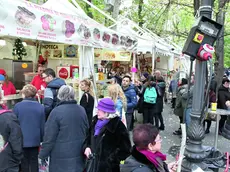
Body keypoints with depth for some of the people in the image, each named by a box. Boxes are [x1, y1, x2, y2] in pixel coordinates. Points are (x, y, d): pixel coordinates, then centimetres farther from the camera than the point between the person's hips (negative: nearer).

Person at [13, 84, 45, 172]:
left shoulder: (17, 106, -10)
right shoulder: (40, 107, -5)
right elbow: (42, 125, -1)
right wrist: (41, 139, 10)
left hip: (22, 140, -1)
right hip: (35, 139, 2)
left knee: (24, 162, 12)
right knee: (34, 161, 14)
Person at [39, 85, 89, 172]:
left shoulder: (56, 111, -16)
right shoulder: (82, 110, 3)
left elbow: (49, 136, -14)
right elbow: (86, 131, 12)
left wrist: (43, 154, -2)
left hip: (62, 155, -5)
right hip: (79, 153, 5)